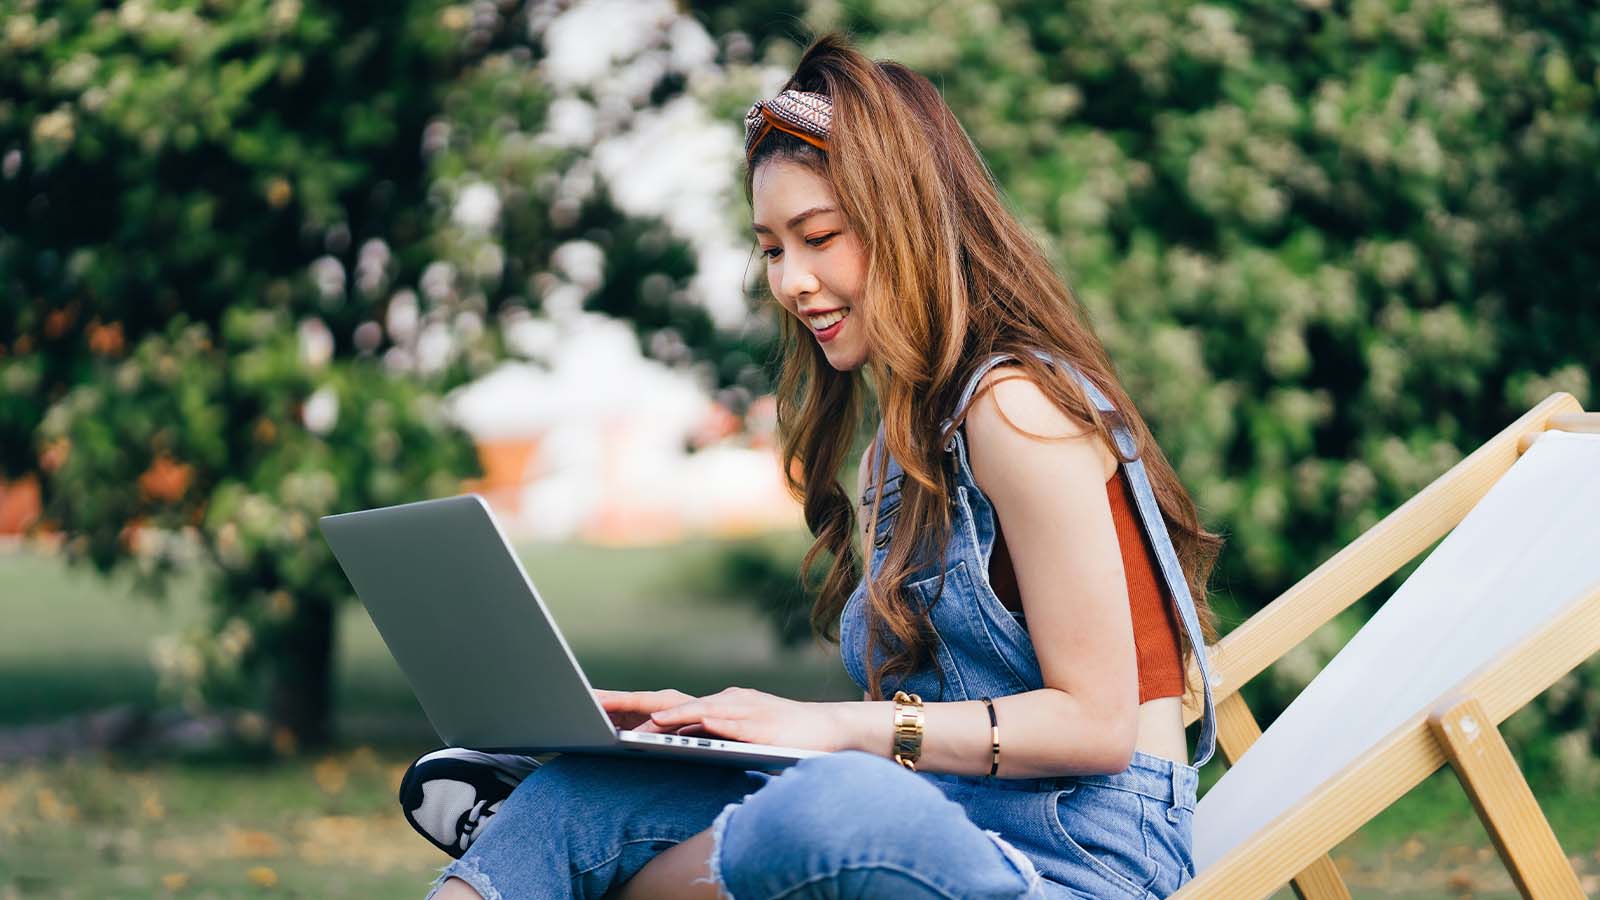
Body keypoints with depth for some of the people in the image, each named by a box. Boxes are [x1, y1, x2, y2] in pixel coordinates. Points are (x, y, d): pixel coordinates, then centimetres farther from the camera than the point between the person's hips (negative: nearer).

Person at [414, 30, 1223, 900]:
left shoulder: (1017, 407, -10)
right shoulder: (896, 450, 20)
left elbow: (1095, 721, -14)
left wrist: (841, 727, -17)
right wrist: (723, 721, 3)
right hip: (953, 823, 8)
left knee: (830, 812, -39)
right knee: (579, 791, -13)